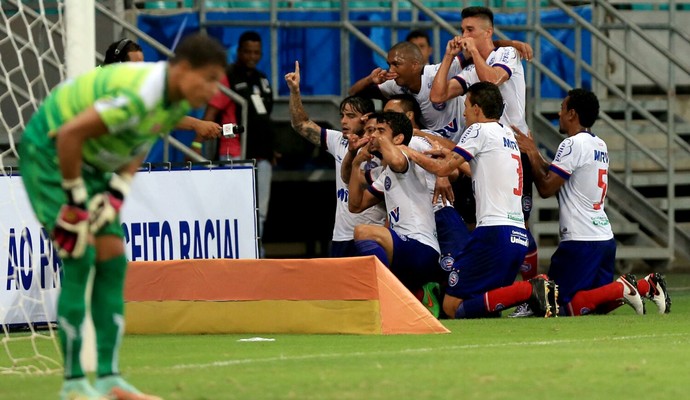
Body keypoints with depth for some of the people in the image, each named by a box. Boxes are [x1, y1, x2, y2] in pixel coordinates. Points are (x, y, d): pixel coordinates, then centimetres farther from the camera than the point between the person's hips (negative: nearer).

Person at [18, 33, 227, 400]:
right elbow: (69, 134, -33)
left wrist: (118, 190, -2)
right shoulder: (140, 95, -34)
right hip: (48, 150, -9)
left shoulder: (179, 101, -4)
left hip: (90, 161, 9)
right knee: (80, 259, -14)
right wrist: (75, 200, -24)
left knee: (113, 259, 1)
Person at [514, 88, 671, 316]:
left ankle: (621, 289, -18)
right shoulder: (600, 145, 16)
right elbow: (556, 176, 23)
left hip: (581, 241, -9)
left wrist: (532, 153, 0)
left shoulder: (573, 144, -12)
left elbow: (546, 188, -11)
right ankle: (647, 286, 1)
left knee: (571, 307, -10)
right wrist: (533, 152, 20)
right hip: (605, 237, 9)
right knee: (599, 305, 15)